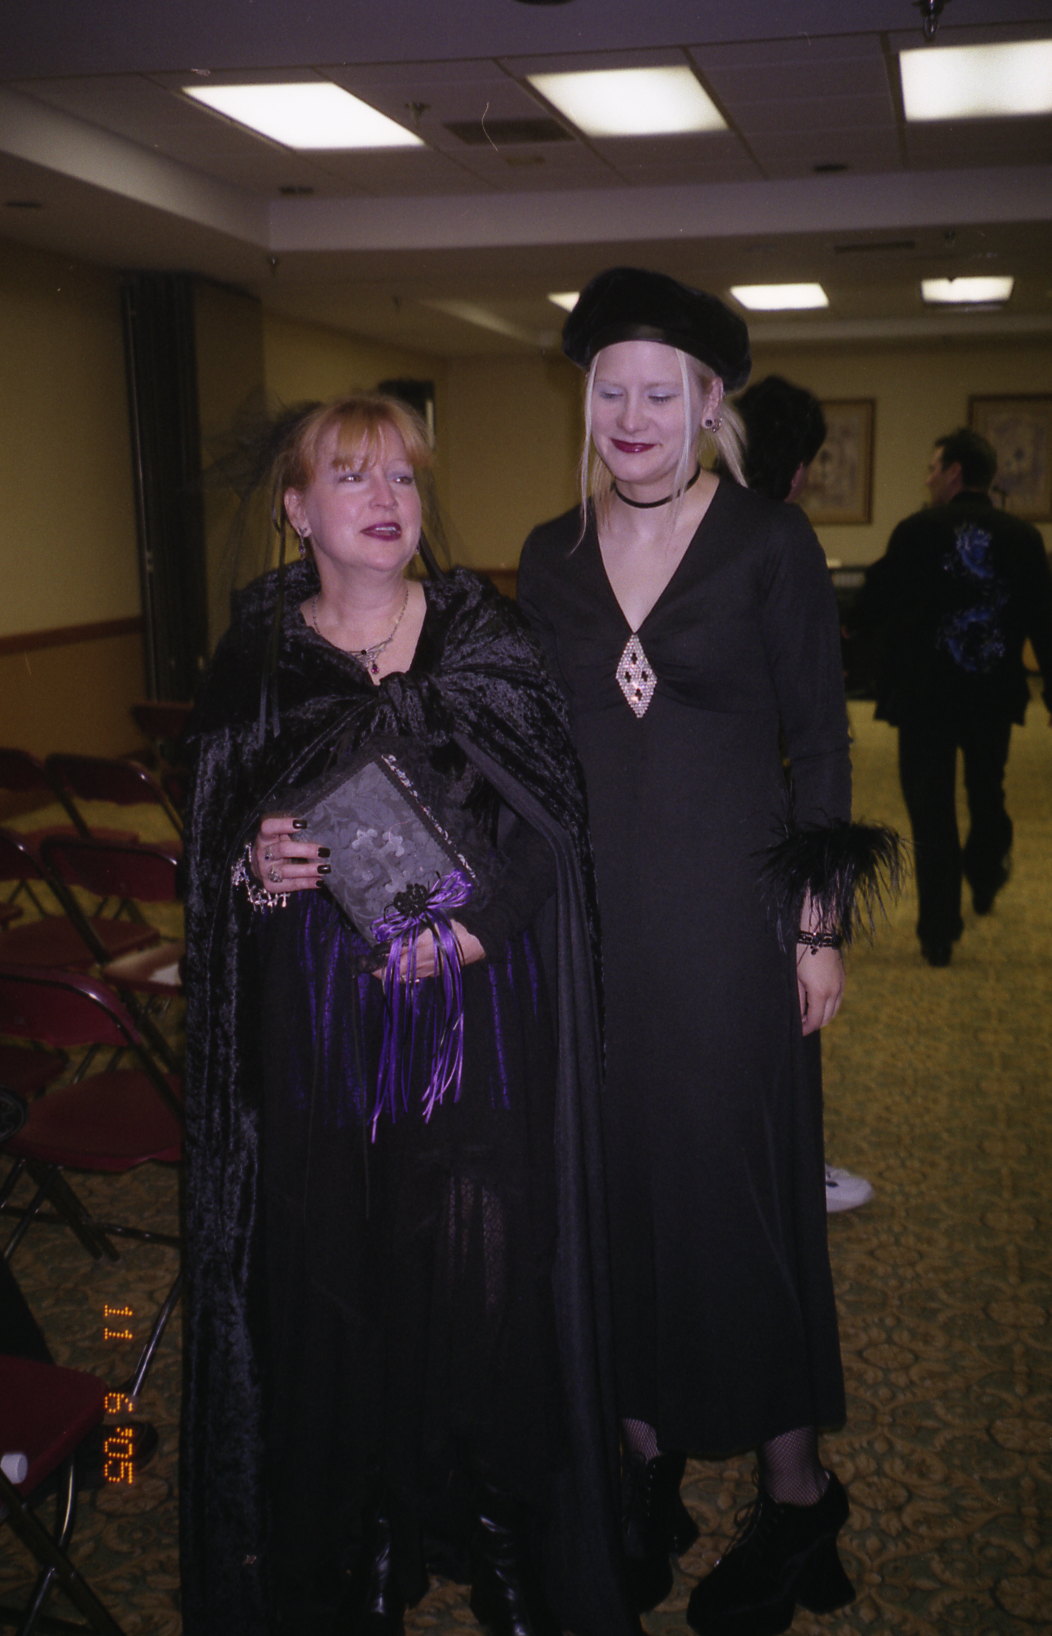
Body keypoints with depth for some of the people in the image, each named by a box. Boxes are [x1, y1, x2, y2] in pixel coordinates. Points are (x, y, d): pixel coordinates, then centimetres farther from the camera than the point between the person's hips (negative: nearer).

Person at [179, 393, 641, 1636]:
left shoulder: (485, 638, 1)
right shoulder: (256, 659, 4)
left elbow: (555, 807, -4)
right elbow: (211, 838, 9)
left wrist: (461, 925, -16)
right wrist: (256, 865, -13)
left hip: (482, 1021, -1)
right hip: (320, 1026, 1)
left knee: (484, 1261, 2)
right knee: (334, 1266, 5)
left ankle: (501, 1521, 23)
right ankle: (361, 1532, 25)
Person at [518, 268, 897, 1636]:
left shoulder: (771, 542, -5)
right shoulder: (551, 555, 7)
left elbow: (820, 742, -4)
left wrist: (820, 927, -6)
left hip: (728, 917, -4)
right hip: (589, 917, 4)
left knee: (740, 1181, 3)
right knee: (613, 1174, 11)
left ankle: (794, 1487, 21)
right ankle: (645, 1449, 29)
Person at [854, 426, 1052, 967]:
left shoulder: (916, 532, -11)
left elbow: (871, 611, -10)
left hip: (925, 693, -2)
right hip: (994, 694, 3)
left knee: (932, 811, 5)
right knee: (987, 794, 25)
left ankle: (938, 933, 7)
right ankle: (984, 880, 42)